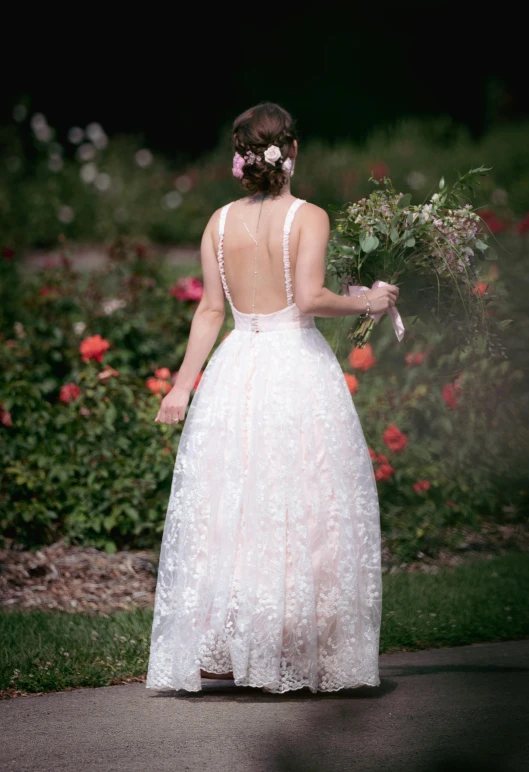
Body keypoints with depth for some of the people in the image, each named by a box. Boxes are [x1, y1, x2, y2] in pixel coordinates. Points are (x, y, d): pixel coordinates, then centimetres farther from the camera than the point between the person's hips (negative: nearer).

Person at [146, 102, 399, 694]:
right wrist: (366, 303, -1)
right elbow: (310, 298, -17)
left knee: (227, 511, 8)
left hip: (235, 372, 4)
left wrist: (184, 383, 8)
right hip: (298, 369, -4)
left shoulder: (220, 223, 5)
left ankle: (216, 651, 6)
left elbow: (210, 309, 3)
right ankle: (297, 653, 4)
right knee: (304, 515, 3)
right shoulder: (308, 217, -6)